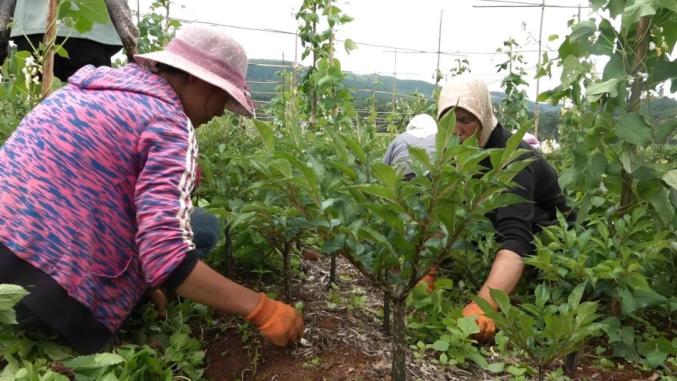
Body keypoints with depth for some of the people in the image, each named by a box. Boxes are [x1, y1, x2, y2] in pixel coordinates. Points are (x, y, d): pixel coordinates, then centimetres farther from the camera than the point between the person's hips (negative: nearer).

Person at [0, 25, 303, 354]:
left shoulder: (97, 82, 13)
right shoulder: (169, 127, -13)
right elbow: (167, 260, -23)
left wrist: (142, 278, 23)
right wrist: (261, 309, -15)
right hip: (40, 285, -8)